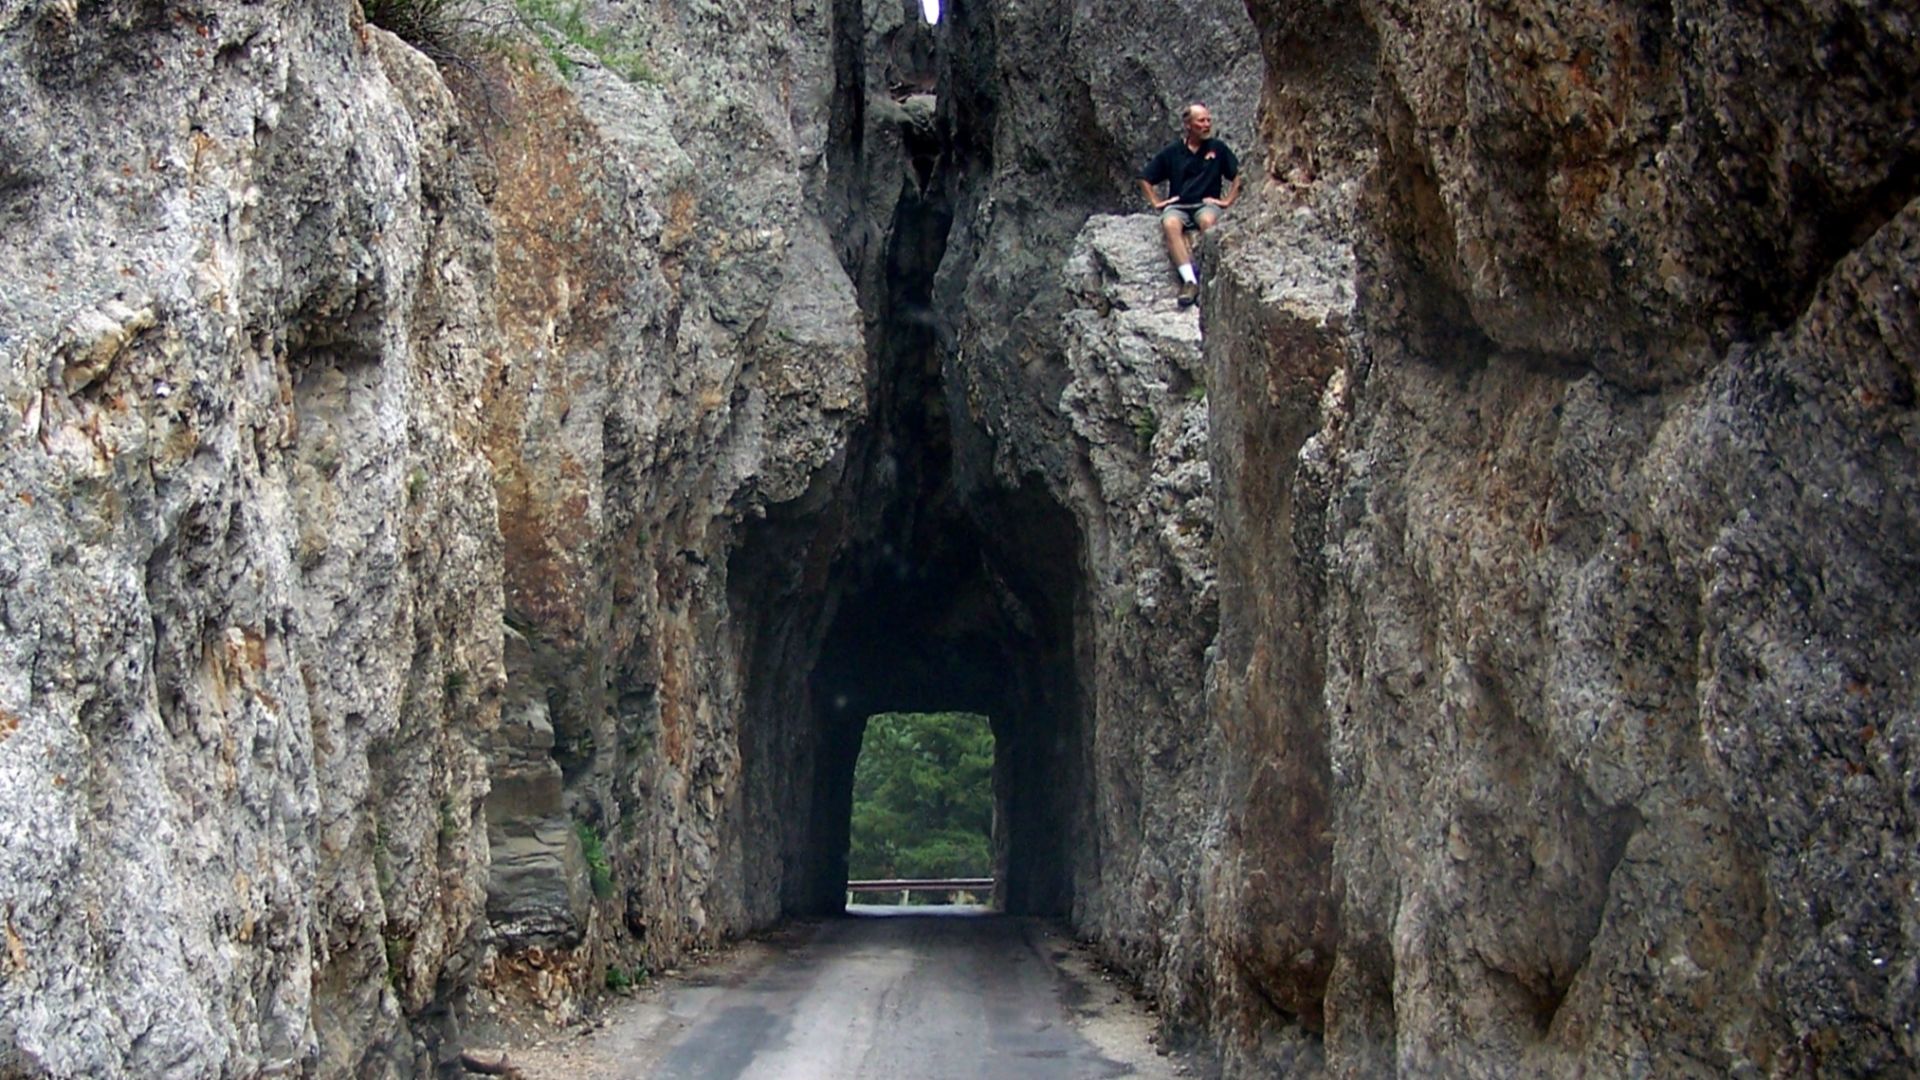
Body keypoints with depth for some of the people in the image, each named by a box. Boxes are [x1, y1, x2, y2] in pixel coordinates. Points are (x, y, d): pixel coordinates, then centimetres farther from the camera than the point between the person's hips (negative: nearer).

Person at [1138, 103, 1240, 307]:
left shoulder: (1217, 148, 8)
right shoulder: (1171, 152, 8)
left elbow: (1239, 175, 10)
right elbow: (1146, 179, 15)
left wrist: (1227, 200, 1)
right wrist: (1156, 202, 5)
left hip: (1206, 204, 0)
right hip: (1177, 206, 1)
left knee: (1208, 221, -38)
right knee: (1170, 224, -36)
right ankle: (1190, 280, -42)